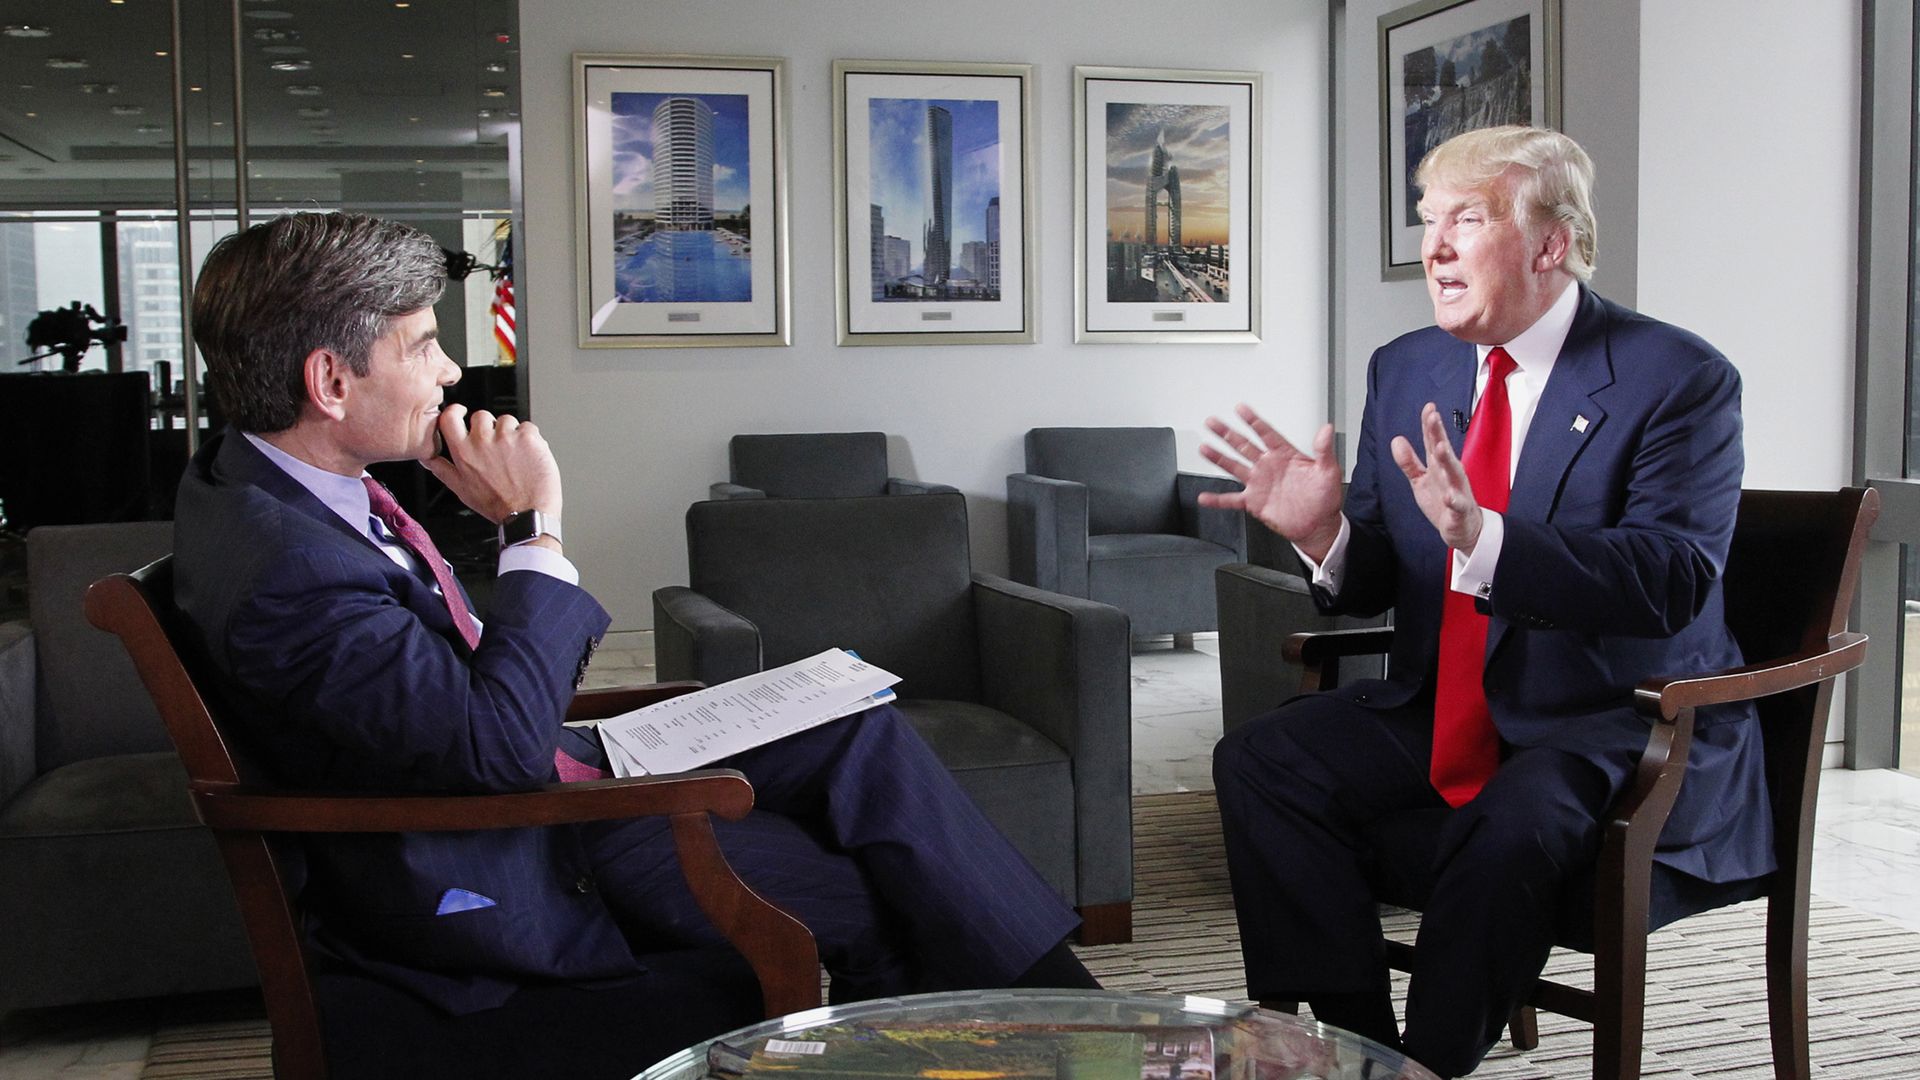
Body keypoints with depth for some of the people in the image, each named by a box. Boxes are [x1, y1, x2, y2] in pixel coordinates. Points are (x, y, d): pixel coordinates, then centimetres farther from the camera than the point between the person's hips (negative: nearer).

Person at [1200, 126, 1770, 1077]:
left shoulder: (1680, 380, -10)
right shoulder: (1406, 371, 7)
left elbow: (1673, 581, -25)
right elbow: (1378, 583, 8)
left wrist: (1482, 535, -38)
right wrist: (1324, 534, -17)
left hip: (1618, 730, -5)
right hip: (1439, 716, 6)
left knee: (1512, 831, -35)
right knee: (1258, 762, -15)